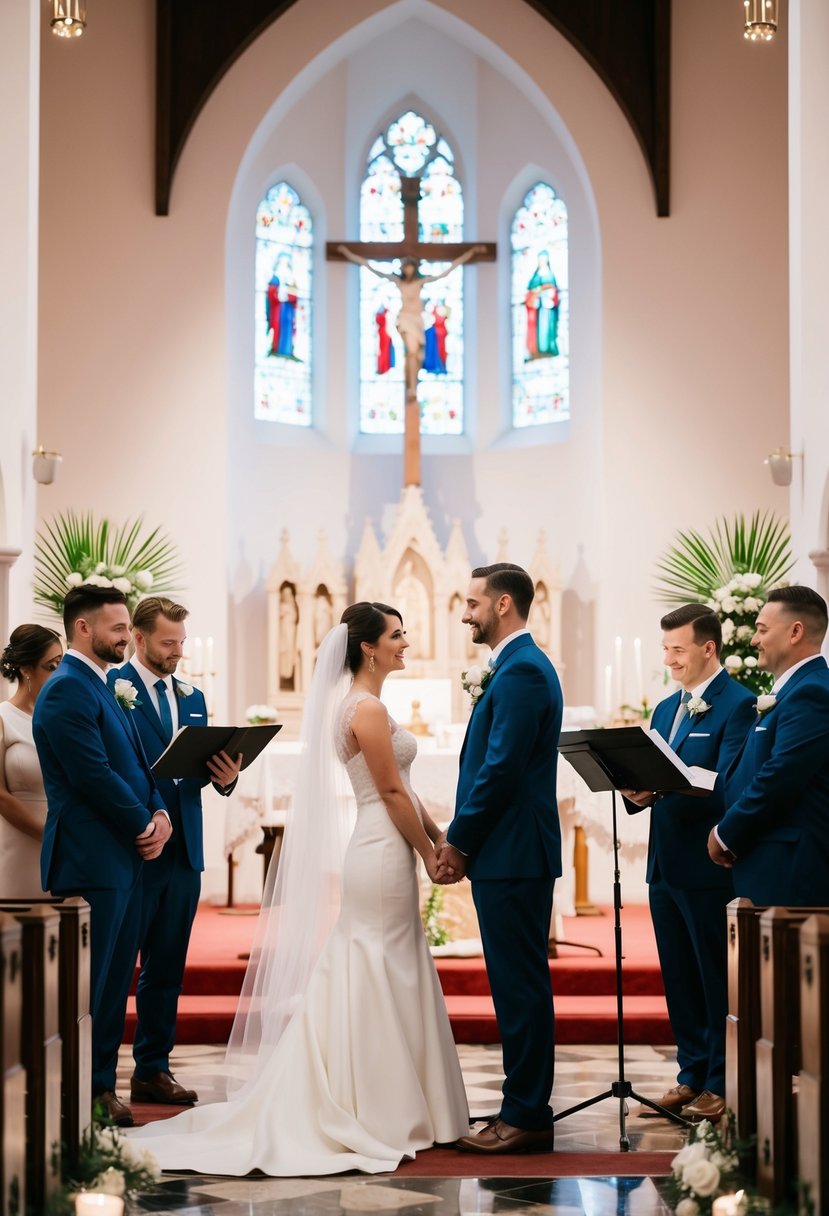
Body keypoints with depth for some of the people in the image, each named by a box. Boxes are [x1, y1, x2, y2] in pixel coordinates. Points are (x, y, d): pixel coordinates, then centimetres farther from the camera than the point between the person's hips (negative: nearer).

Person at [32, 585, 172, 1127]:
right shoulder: (68, 689, -13)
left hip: (125, 857, 9)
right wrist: (143, 826, -10)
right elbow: (94, 775, -19)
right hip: (91, 859, -9)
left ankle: (101, 1086, 20)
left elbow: (137, 763, 18)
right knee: (87, 982, -3)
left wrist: (160, 813, 0)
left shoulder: (108, 689, 18)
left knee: (115, 980, 12)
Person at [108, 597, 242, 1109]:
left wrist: (225, 776, -7)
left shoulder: (192, 697, 16)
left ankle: (153, 1068, 19)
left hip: (183, 850, 6)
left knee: (167, 966, 11)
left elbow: (201, 767, 15)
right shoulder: (112, 688, -7)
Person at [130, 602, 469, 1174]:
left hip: (374, 852, 9)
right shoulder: (368, 708, -16)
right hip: (384, 855, -9)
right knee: (382, 981, -3)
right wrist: (430, 855, -9)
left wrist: (439, 836, 14)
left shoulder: (359, 705, 14)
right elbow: (393, 792, -16)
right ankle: (384, 1118, 5)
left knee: (358, 978, 13)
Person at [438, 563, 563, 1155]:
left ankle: (527, 1118, 0)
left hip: (512, 855, -10)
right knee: (519, 984, 12)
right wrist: (463, 838, 13)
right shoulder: (521, 666, 18)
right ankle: (525, 1109, 18)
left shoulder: (520, 671, -15)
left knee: (520, 985, -5)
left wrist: (459, 841, -12)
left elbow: (502, 768, -20)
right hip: (513, 852, 10)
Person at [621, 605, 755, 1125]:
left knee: (717, 979, 2)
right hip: (666, 864, 8)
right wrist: (637, 791, -8)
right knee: (679, 979, 13)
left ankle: (721, 1085, 10)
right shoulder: (666, 709, 16)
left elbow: (725, 787, -20)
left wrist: (657, 789, -28)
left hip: (709, 867, -8)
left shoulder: (737, 704, -11)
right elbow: (660, 781, 15)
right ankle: (691, 1077, 23)